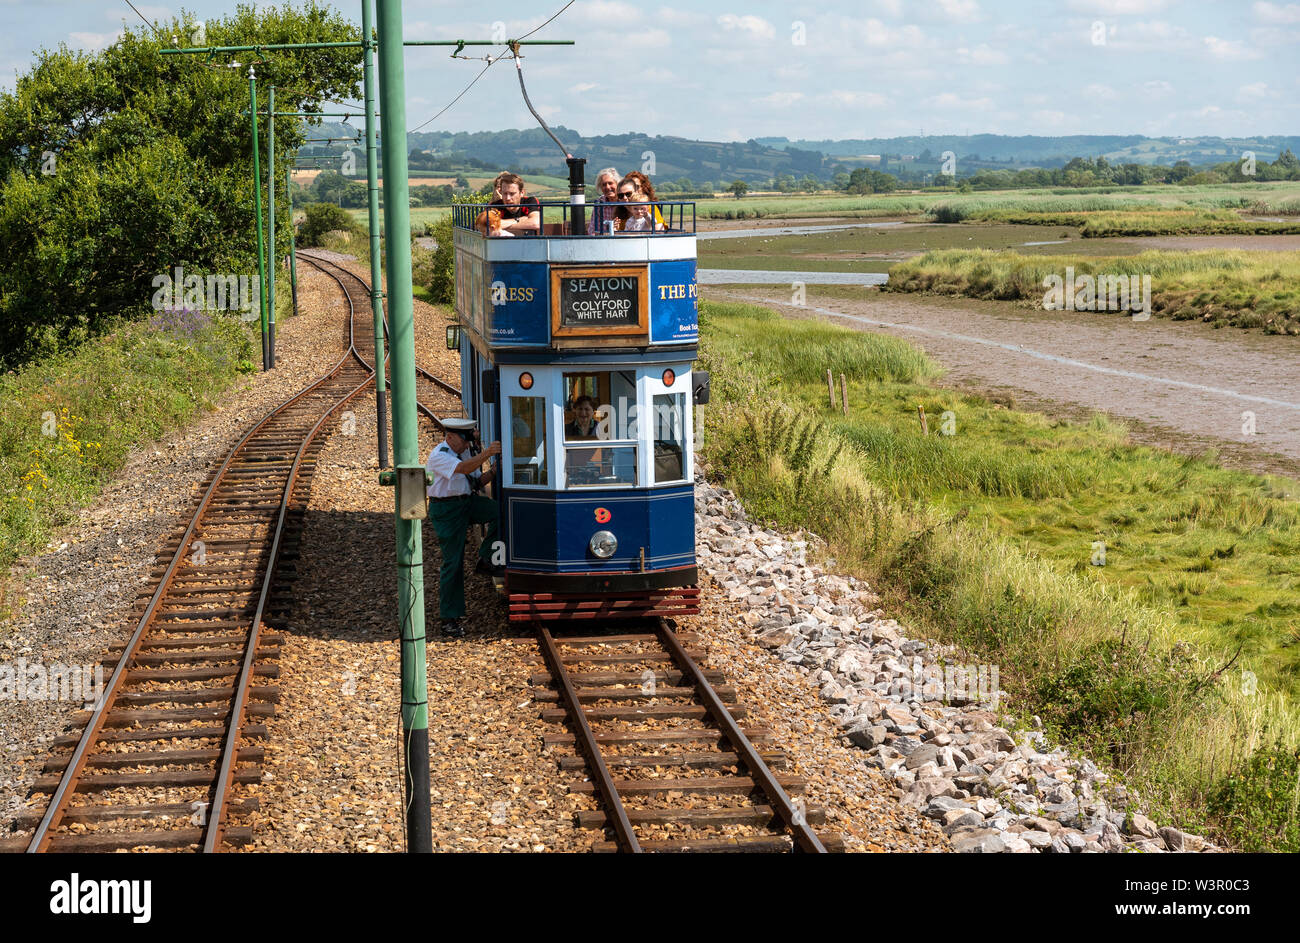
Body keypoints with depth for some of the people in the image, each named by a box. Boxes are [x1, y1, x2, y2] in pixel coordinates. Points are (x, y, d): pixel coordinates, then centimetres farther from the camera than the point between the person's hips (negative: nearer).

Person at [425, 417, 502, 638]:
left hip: (468, 501, 7)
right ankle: (450, 620, 2)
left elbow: (476, 481, 14)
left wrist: (493, 472, -4)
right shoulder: (438, 456, -15)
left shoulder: (465, 452, 12)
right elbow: (463, 469, -32)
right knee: (453, 563, -6)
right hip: (446, 508, -7)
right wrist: (487, 453, -38)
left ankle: (486, 561, -2)